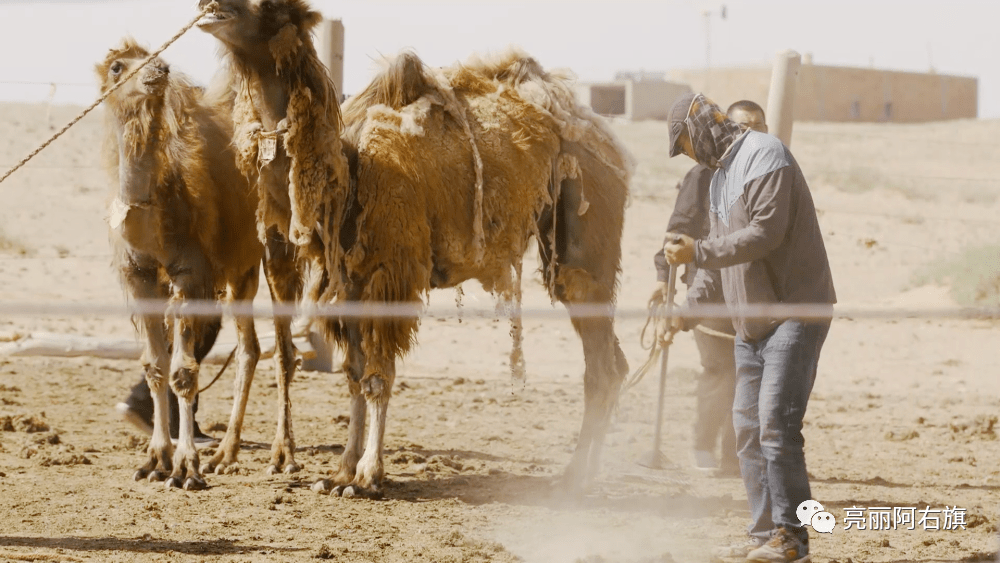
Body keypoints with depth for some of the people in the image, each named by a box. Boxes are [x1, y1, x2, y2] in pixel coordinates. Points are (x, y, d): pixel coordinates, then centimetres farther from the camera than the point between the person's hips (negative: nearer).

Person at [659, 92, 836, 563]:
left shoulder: (764, 156, -12)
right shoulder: (719, 175, 19)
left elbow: (767, 233, -22)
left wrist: (697, 252, -19)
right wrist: (687, 307, 18)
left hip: (795, 311, -10)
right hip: (750, 322, 10)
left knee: (776, 425, -15)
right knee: (747, 428, 8)